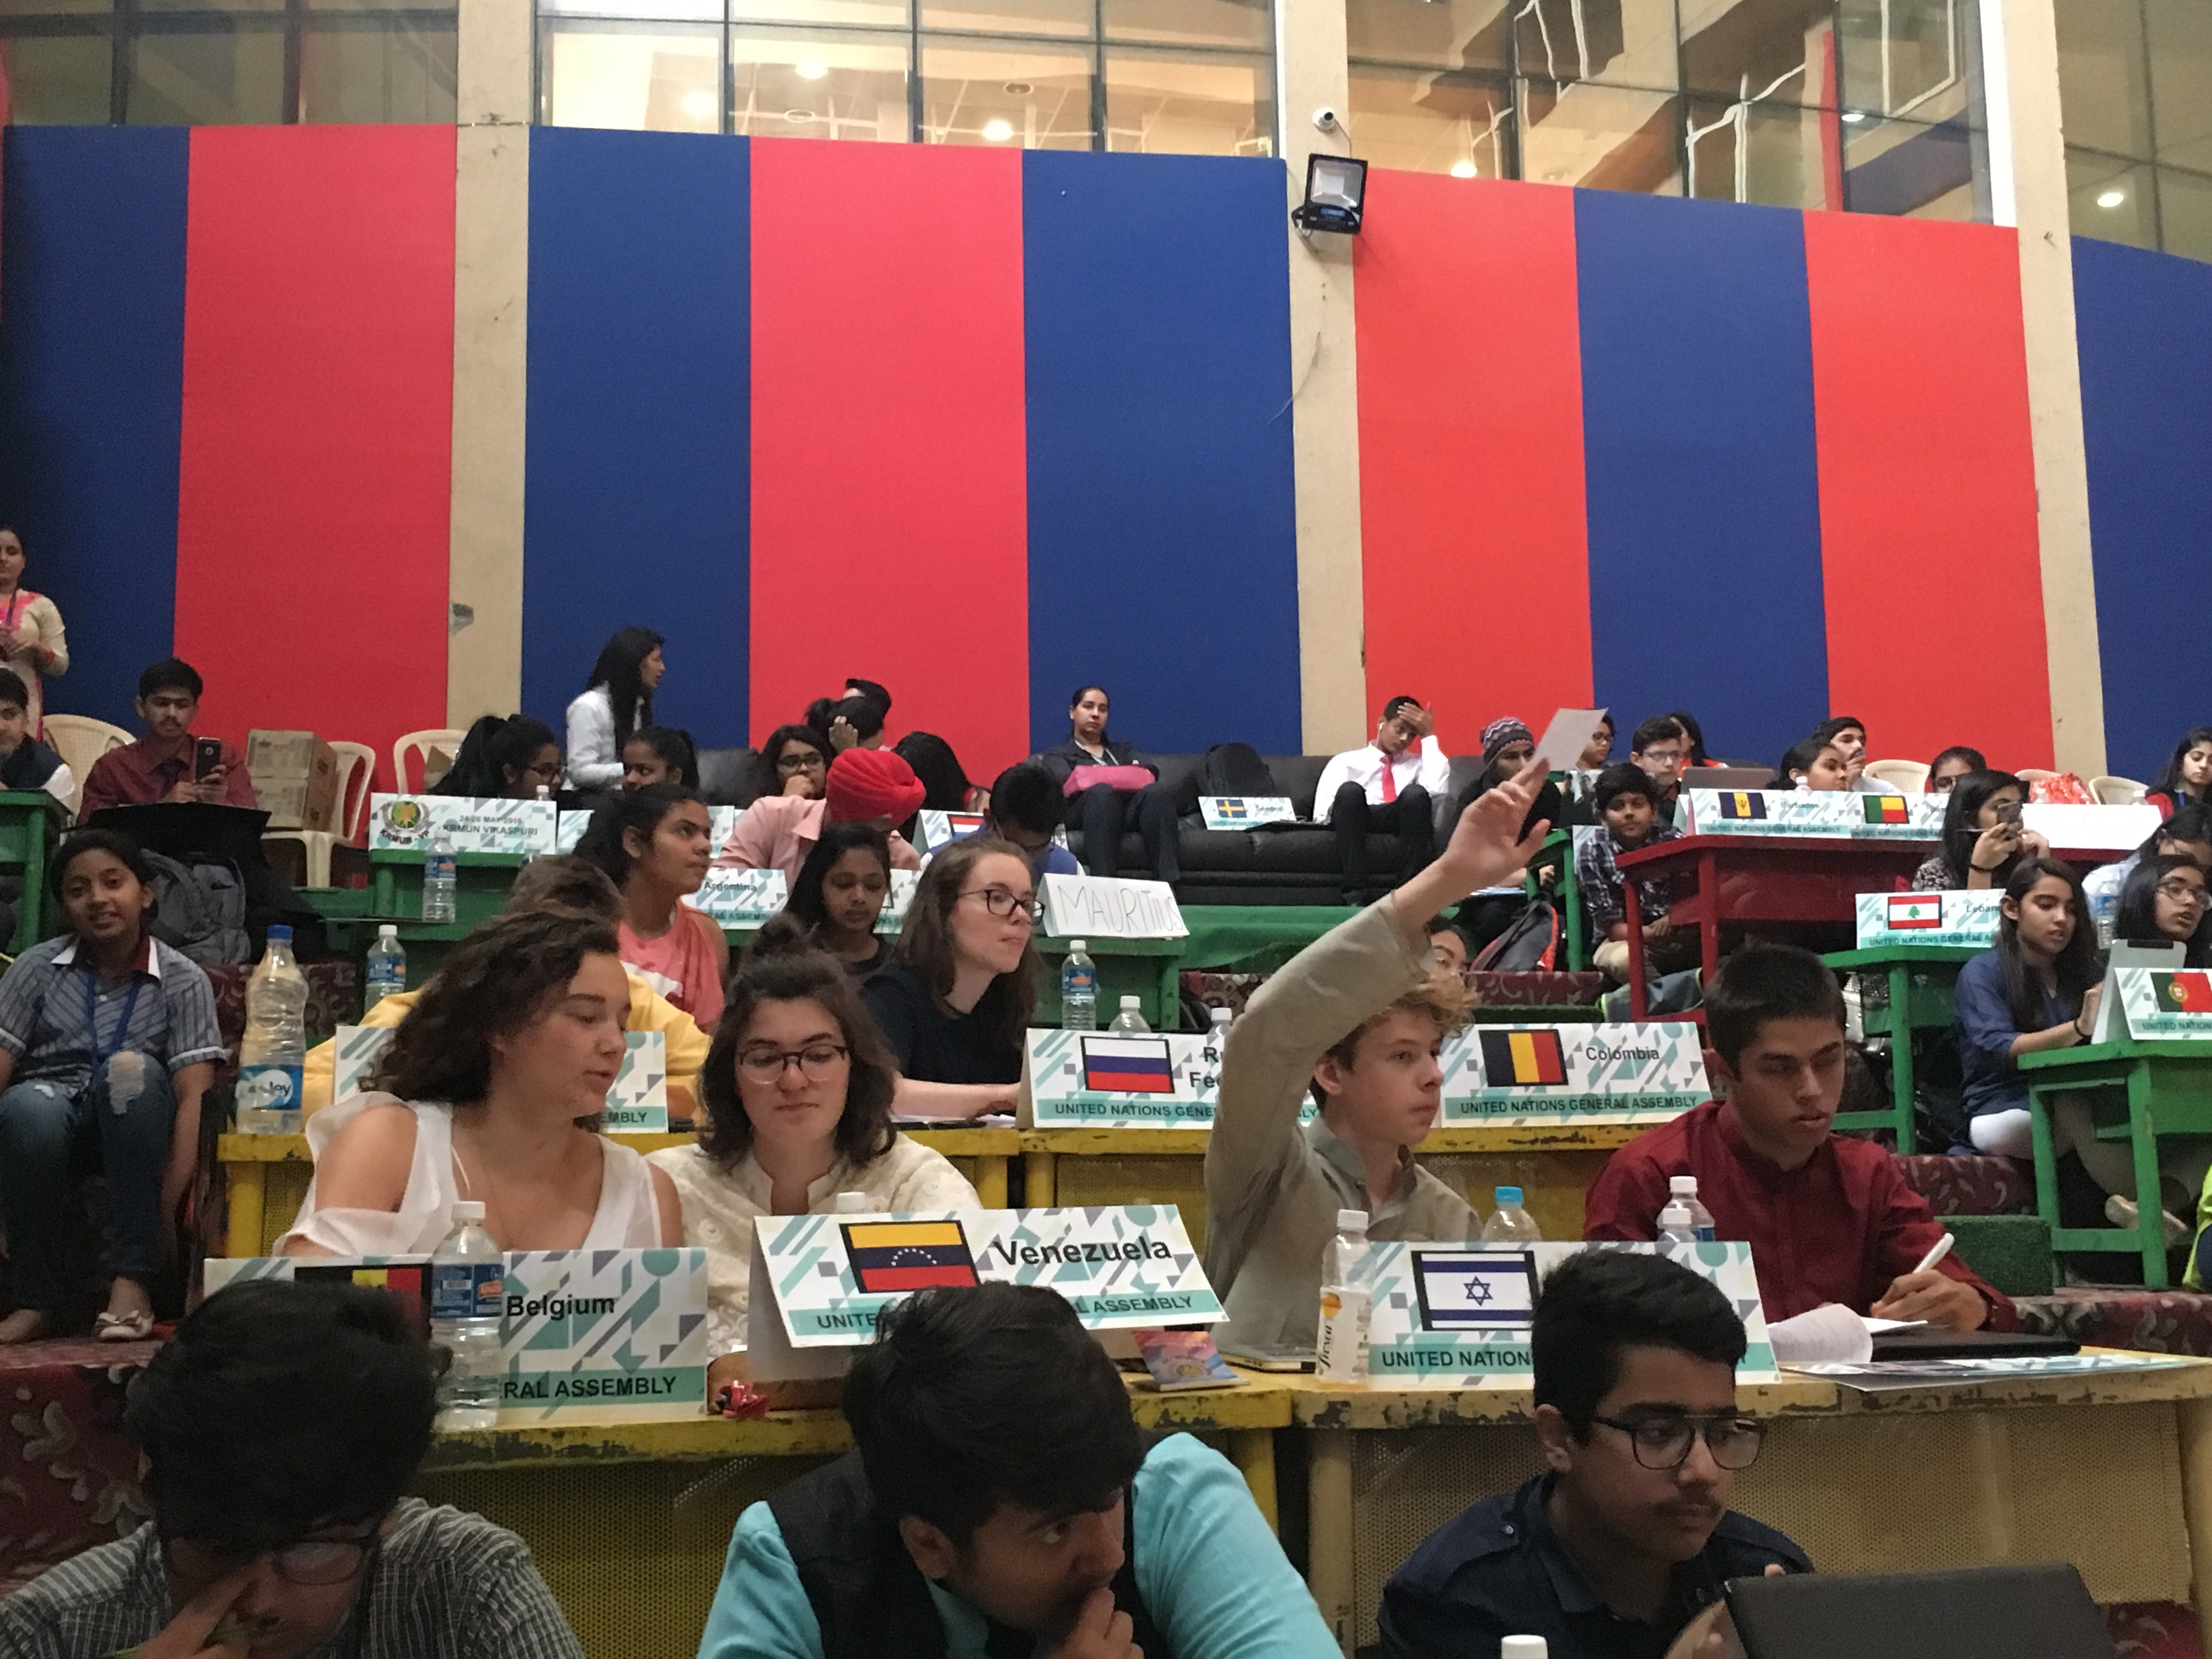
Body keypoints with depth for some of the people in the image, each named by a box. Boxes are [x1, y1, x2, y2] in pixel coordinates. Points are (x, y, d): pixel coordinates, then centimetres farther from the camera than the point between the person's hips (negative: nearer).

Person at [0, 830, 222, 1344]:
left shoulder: (183, 980, -2)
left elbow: (193, 1095, -11)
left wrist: (170, 1204, -23)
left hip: (130, 1133, -1)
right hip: (48, 1128, 1)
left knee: (129, 1068, -33)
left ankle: (132, 1279, -29)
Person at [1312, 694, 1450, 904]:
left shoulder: (1417, 763, 30)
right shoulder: (1345, 762, 23)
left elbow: (1438, 790, 4)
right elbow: (1321, 816, 8)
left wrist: (1429, 736, 11)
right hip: (1359, 823, -1)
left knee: (1416, 793, -30)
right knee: (1350, 790, -33)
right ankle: (1357, 893, -39)